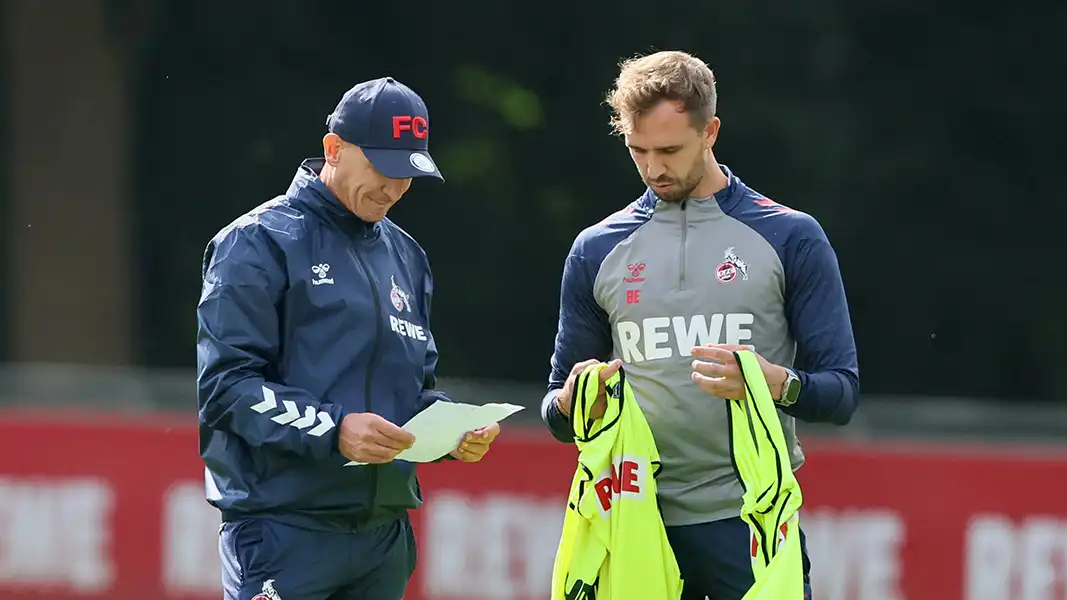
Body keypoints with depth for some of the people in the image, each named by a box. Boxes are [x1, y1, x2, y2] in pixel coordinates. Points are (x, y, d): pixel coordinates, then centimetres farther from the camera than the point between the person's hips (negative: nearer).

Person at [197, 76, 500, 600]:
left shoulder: (405, 256, 19)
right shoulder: (261, 242, -4)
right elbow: (226, 384, -12)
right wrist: (332, 430, -23)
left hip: (385, 533, 7)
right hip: (284, 532, -7)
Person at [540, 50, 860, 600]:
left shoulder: (790, 238, 3)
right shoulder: (596, 250, 11)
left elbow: (842, 394, 0)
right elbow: (558, 418, 15)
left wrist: (779, 384, -21)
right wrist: (570, 403, -9)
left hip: (750, 519, -3)